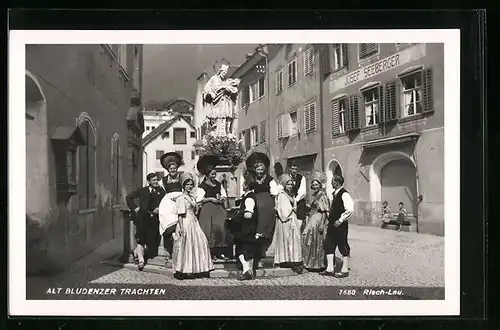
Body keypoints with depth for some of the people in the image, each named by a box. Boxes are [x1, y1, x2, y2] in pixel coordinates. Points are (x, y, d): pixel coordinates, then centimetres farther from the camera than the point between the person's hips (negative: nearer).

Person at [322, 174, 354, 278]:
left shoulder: (344, 194, -16)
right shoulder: (335, 194, 12)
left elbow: (350, 210, -24)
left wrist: (340, 220, -20)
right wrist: (330, 220, 15)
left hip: (340, 225, -9)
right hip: (333, 224, 9)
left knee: (343, 247, 1)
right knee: (329, 245, 9)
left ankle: (345, 270, 11)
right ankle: (330, 269, 16)